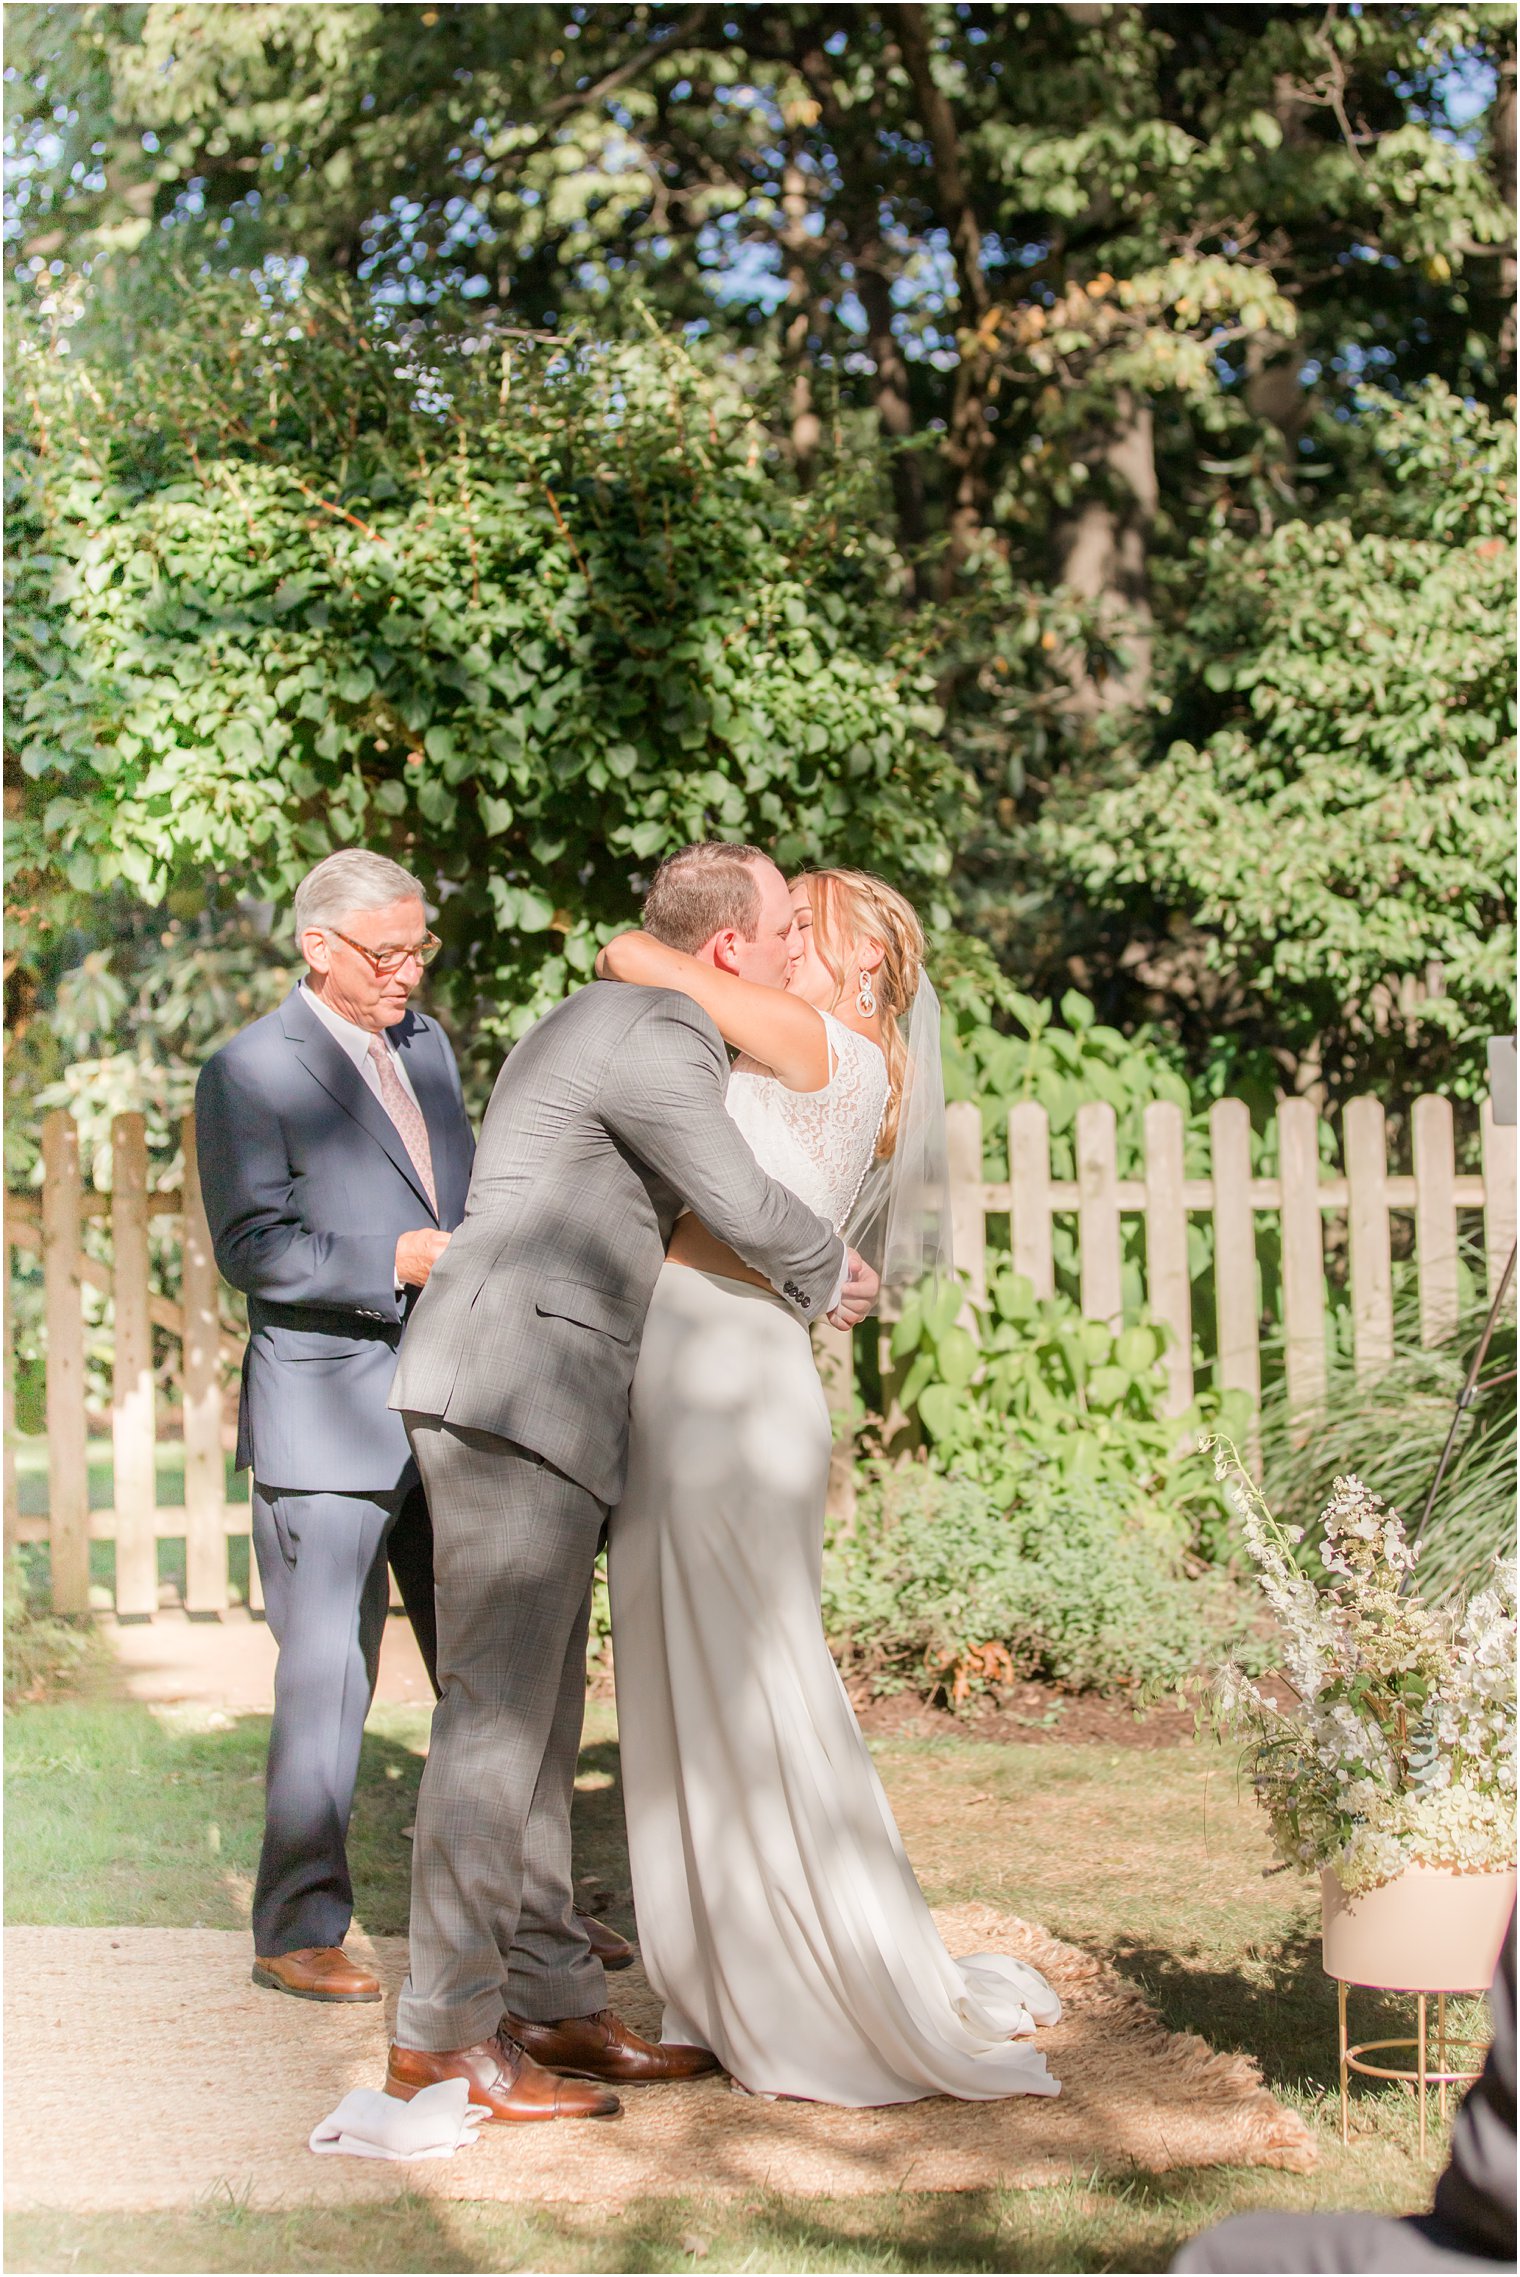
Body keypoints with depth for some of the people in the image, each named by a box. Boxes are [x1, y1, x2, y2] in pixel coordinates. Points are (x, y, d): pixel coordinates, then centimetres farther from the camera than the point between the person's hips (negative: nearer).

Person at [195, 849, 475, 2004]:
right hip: (328, 1418, -7)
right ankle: (299, 1930, 8)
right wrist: (400, 1261, -23)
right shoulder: (248, 1072, -7)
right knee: (328, 1679, -2)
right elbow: (254, 1248, -15)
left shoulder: (427, 1043, 15)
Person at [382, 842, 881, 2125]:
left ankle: (554, 2003, 17)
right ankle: (444, 2034, -6)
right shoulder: (656, 1039, -11)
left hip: (541, 1409, 11)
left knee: (540, 1719, 11)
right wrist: (833, 1279, 10)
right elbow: (748, 1211, -11)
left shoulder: (607, 1021, 22)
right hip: (511, 1395, -11)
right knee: (496, 1713, -9)